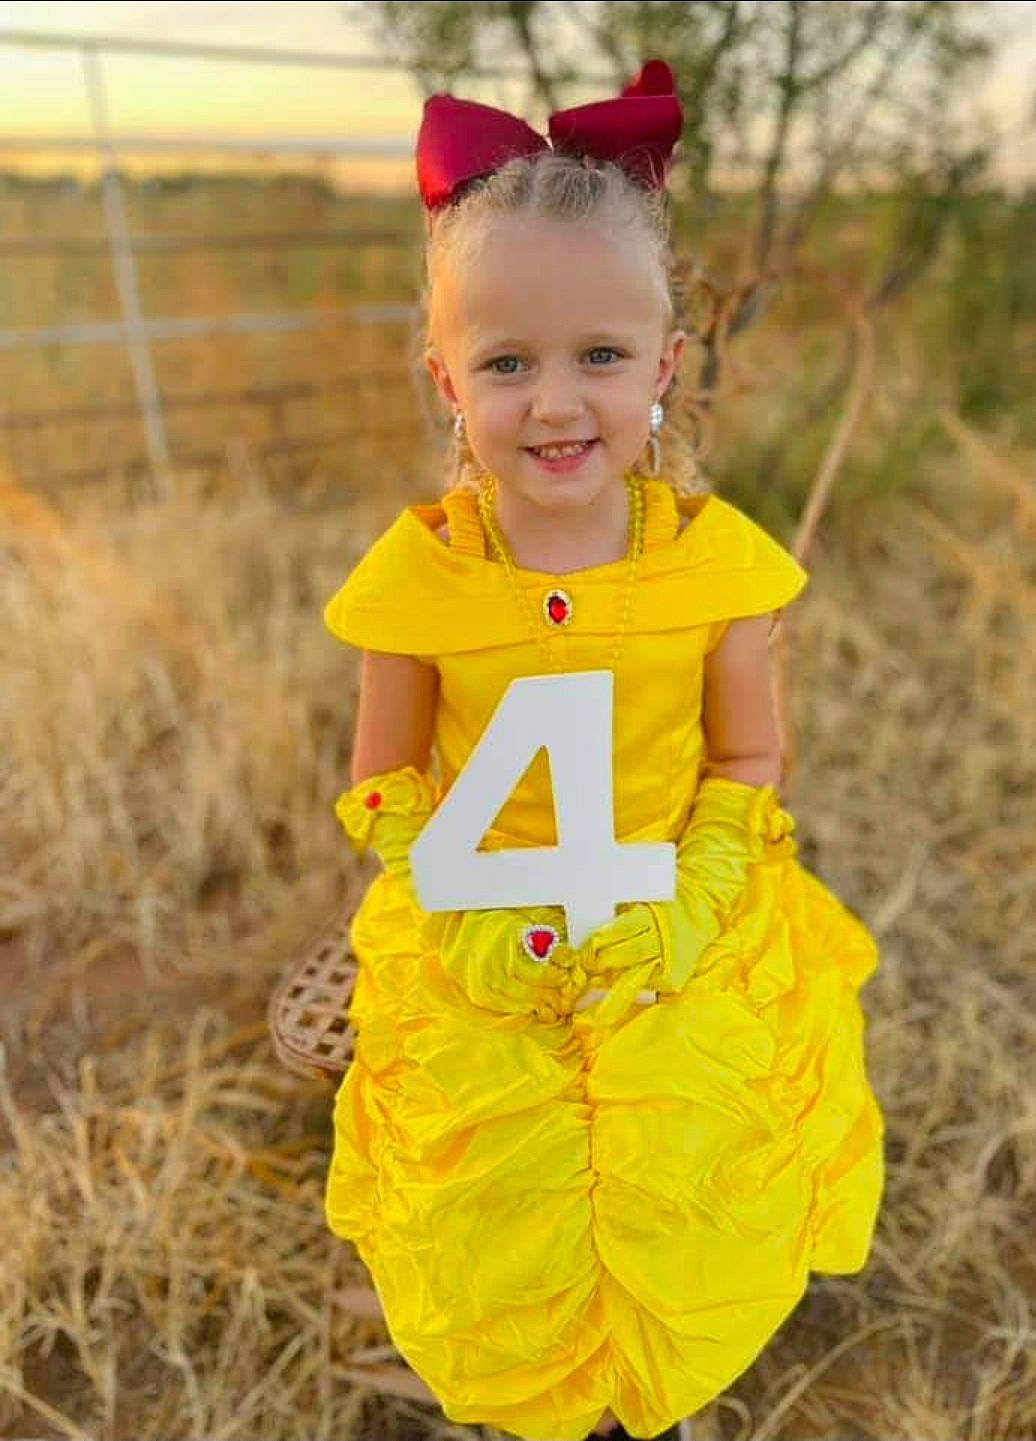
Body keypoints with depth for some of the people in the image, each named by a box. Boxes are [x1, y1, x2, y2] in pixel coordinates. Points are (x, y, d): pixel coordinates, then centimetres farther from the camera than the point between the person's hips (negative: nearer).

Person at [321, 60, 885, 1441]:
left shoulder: (716, 556, -14)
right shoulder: (416, 574, -15)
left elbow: (748, 763, -4)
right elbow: (385, 785, -4)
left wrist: (692, 902, -16)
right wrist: (457, 913, -15)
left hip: (684, 950, 1)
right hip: (476, 961, 0)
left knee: (678, 1202, 12)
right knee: (496, 1222, 14)